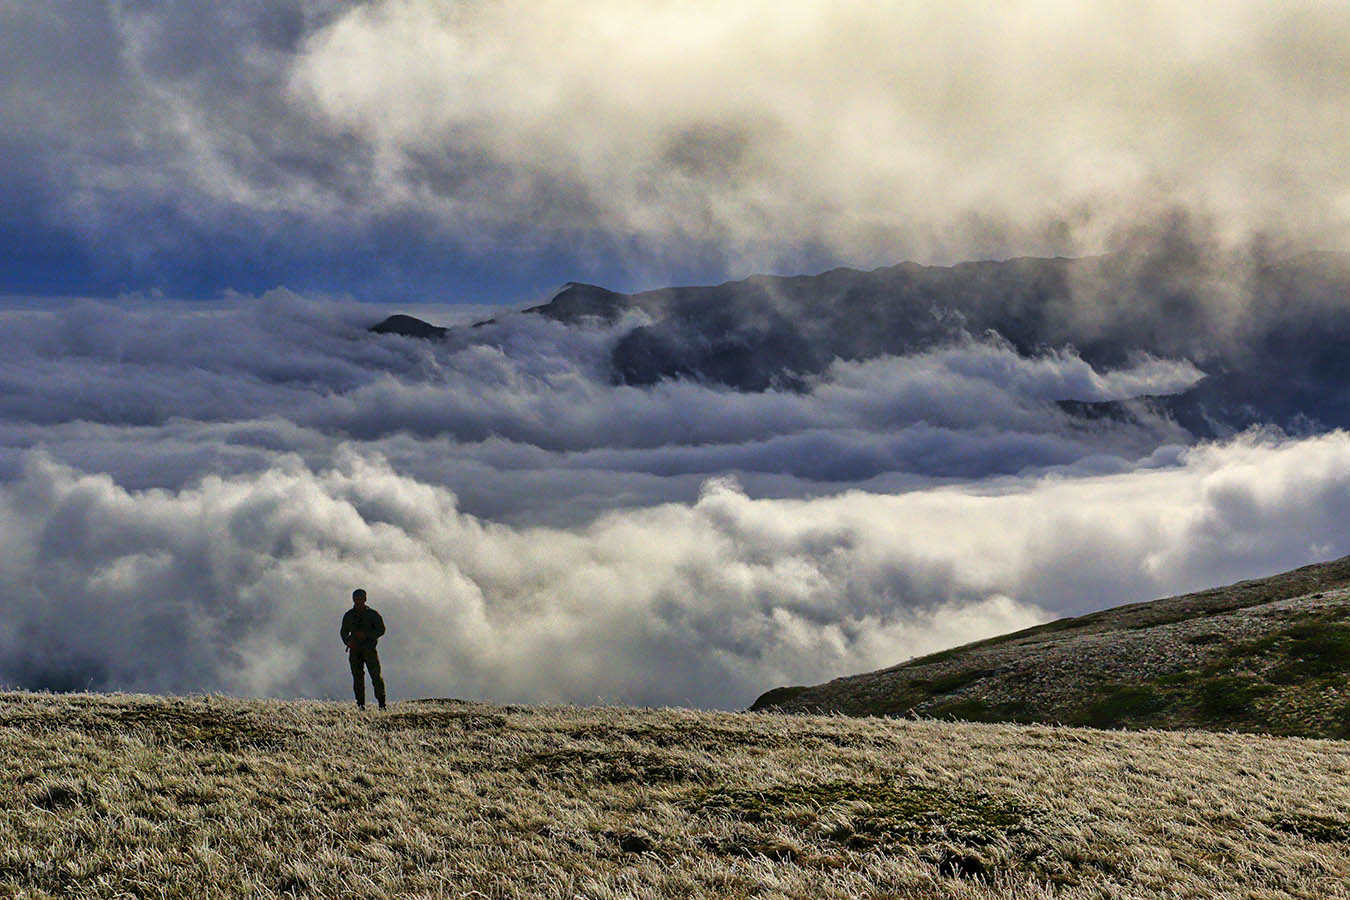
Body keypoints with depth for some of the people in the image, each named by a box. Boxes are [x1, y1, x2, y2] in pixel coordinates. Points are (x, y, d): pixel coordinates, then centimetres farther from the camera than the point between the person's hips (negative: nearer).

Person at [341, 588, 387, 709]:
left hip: (369, 649, -3)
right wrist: (348, 641, -4)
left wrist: (366, 635, -14)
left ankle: (381, 702, -11)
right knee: (357, 678, 0)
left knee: (376, 675, -12)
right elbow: (344, 632, 18)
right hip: (355, 650, 3)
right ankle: (360, 704, 3)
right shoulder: (349, 616, 14)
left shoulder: (372, 614, 5)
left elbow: (381, 629, 0)